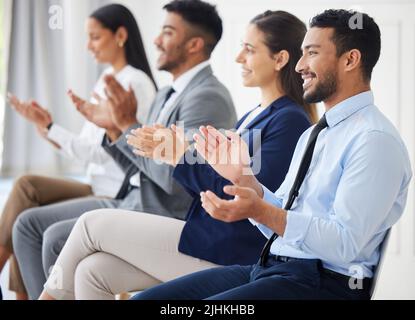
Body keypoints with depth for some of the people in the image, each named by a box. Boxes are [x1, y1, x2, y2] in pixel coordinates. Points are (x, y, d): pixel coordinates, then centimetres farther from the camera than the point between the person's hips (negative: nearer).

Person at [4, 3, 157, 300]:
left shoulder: (136, 84, -13)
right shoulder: (107, 80, 13)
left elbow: (100, 152, -18)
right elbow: (85, 152, 11)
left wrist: (48, 127, -17)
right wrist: (46, 126, -2)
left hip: (120, 197, -8)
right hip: (99, 189, 8)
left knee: (28, 223, -16)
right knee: (26, 186, -11)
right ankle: (23, 295, -9)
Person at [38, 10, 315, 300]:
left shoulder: (289, 121, -11)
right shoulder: (254, 117, 18)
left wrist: (182, 157, -13)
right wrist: (169, 154, 2)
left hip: (231, 254, -9)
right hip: (210, 240, 9)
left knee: (93, 224, -3)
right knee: (92, 271, -4)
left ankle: (53, 292, 20)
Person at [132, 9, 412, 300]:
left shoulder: (374, 139, -12)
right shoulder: (312, 135, 19)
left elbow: (346, 244, -20)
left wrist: (260, 210, -27)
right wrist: (242, 177, 1)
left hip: (323, 282, -9)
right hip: (269, 267, 9)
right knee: (148, 298, -2)